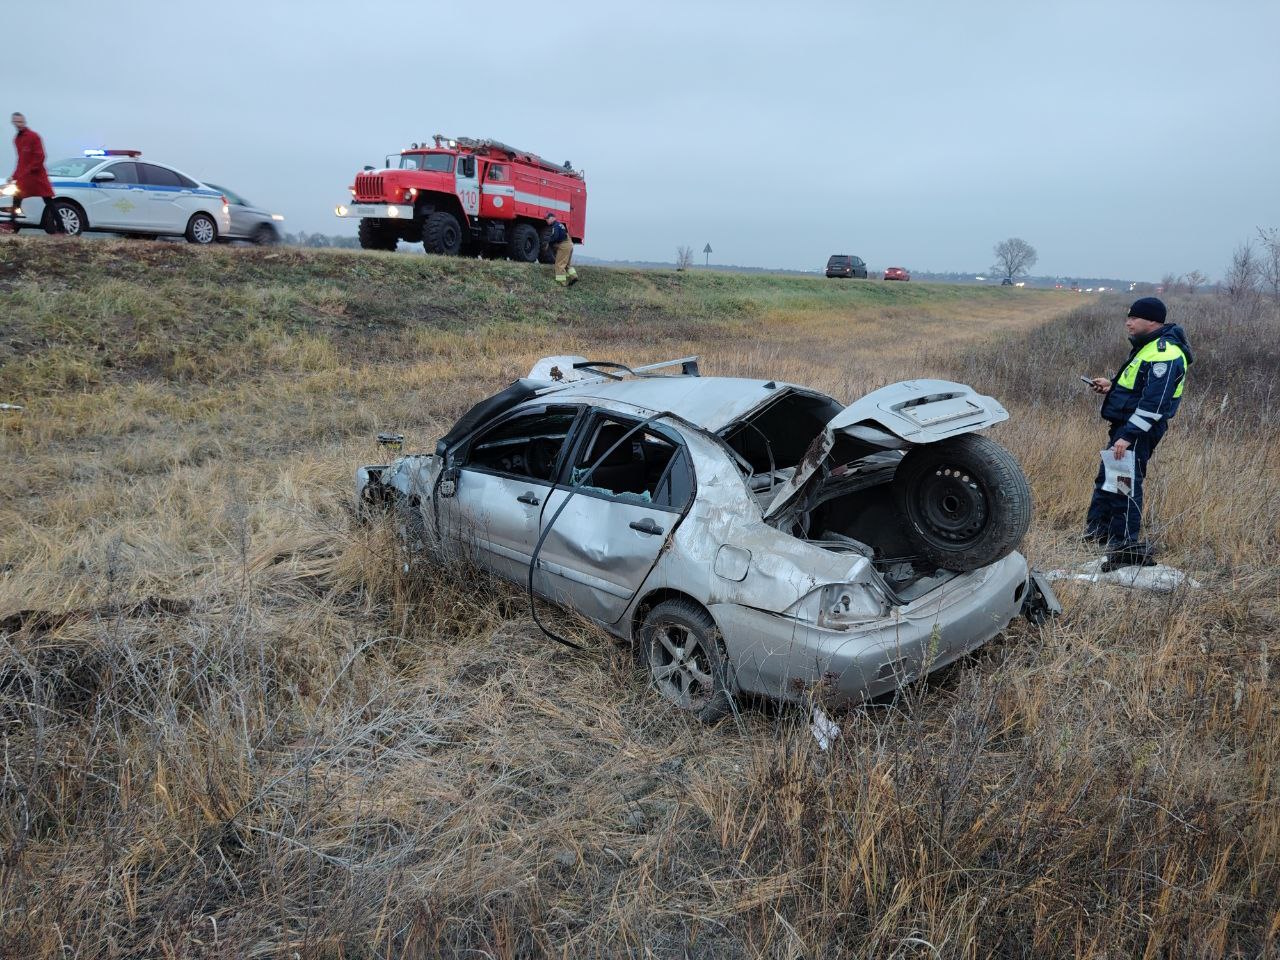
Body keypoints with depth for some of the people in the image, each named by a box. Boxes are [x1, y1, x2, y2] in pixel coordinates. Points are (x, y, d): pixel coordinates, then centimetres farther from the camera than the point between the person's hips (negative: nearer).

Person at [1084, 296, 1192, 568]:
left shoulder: (1164, 354, -20)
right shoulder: (1149, 346, 14)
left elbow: (1153, 402, -26)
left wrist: (1128, 436, -28)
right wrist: (1112, 386, 13)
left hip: (1138, 431, -11)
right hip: (1125, 426, 11)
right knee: (1106, 477, 19)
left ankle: (1126, 547, -4)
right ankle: (1097, 530, 33)